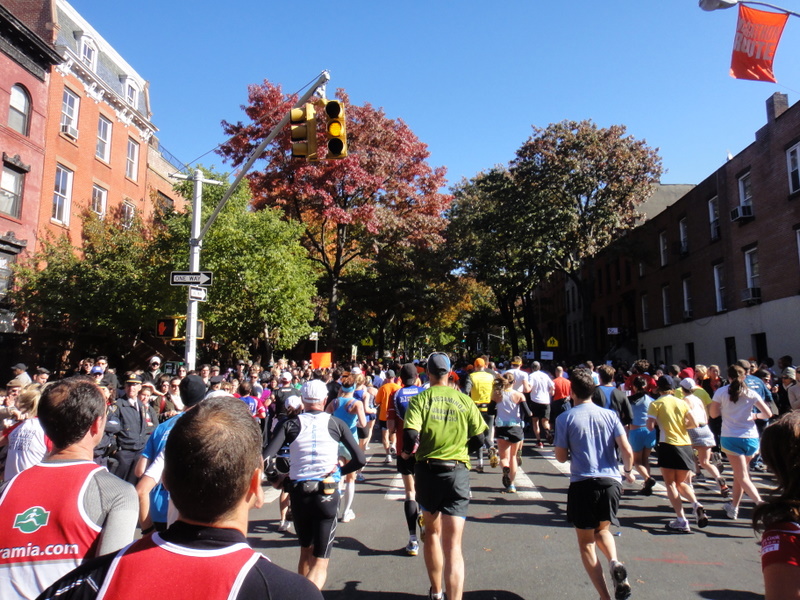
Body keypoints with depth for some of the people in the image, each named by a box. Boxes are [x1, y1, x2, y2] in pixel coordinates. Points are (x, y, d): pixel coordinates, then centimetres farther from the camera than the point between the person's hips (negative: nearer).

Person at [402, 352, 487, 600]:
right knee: (453, 545, 0)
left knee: (432, 532, 23)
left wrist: (407, 452, 4)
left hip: (427, 470, 1)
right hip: (457, 472, 0)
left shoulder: (420, 399, -6)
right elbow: (478, 440, 1)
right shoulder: (464, 400, -1)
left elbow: (411, 436, -18)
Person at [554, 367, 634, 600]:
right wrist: (628, 471, 20)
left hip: (582, 484, -3)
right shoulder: (610, 415, 4)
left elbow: (561, 457, -1)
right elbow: (627, 451, 0)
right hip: (611, 482, 4)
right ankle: (615, 562, -1)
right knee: (602, 530, 27)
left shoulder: (566, 418, -4)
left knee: (586, 543, 12)